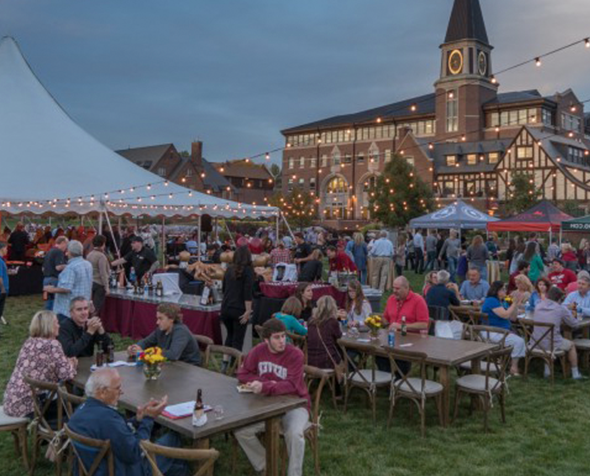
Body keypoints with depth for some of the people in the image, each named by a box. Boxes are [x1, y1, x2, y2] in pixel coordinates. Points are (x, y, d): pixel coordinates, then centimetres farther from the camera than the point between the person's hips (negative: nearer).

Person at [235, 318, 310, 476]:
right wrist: (261, 382, -17)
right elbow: (242, 374, 1)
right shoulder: (258, 351, -5)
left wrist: (265, 387, -41)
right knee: (240, 430, -13)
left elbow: (291, 385, -27)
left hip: (295, 404, -4)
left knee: (294, 434, -35)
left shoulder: (295, 354, -18)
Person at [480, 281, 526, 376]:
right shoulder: (491, 301, -13)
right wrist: (514, 304, -13)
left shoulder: (502, 301, 15)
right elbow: (505, 315, -21)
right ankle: (514, 368, -11)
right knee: (519, 341, -21)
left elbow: (512, 317, 13)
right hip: (493, 333, -9)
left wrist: (517, 306, 0)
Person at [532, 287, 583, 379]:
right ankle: (575, 373, 37)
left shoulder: (538, 306, 6)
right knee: (571, 345, 27)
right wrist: (563, 321, 24)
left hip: (536, 344, 4)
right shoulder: (561, 308, -7)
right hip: (552, 345, -4)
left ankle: (547, 370, 38)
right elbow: (574, 324, 5)